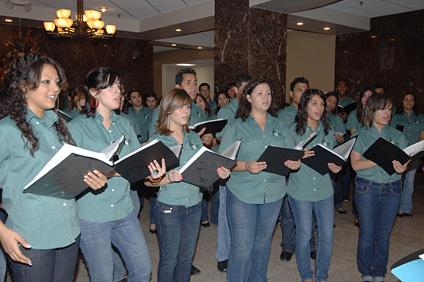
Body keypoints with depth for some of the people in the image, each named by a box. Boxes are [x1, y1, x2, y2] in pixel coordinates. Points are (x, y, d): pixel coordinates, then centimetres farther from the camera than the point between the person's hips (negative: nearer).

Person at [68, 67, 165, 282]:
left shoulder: (124, 124, 9)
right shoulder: (77, 127, -6)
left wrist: (151, 172, -13)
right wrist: (104, 173, -27)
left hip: (124, 211, 5)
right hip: (91, 215, -5)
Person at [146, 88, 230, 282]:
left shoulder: (194, 137, 7)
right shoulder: (157, 140, -7)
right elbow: (148, 180, -10)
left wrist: (219, 172, -10)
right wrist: (168, 179, -28)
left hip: (194, 205, 5)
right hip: (169, 207, -4)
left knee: (187, 257, 16)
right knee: (169, 260, 6)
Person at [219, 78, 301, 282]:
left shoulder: (280, 127, 12)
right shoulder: (236, 127, 0)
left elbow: (292, 156, 13)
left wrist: (295, 164, -11)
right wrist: (246, 166, -22)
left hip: (273, 194, 4)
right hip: (242, 194, -4)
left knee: (263, 242, 16)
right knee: (242, 245, -2)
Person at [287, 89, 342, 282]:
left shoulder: (328, 132, 8)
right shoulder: (293, 131, -3)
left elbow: (332, 159, 14)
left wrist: (334, 167, -9)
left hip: (324, 190, 3)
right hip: (300, 191, -3)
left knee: (327, 237, 6)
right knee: (304, 236, 7)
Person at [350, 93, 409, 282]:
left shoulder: (397, 136, 8)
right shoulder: (360, 135, 0)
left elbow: (405, 161, 5)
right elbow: (356, 164, -10)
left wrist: (402, 167, -20)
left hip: (392, 189, 2)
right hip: (367, 188, -2)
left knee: (384, 235, 8)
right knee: (367, 234, 3)